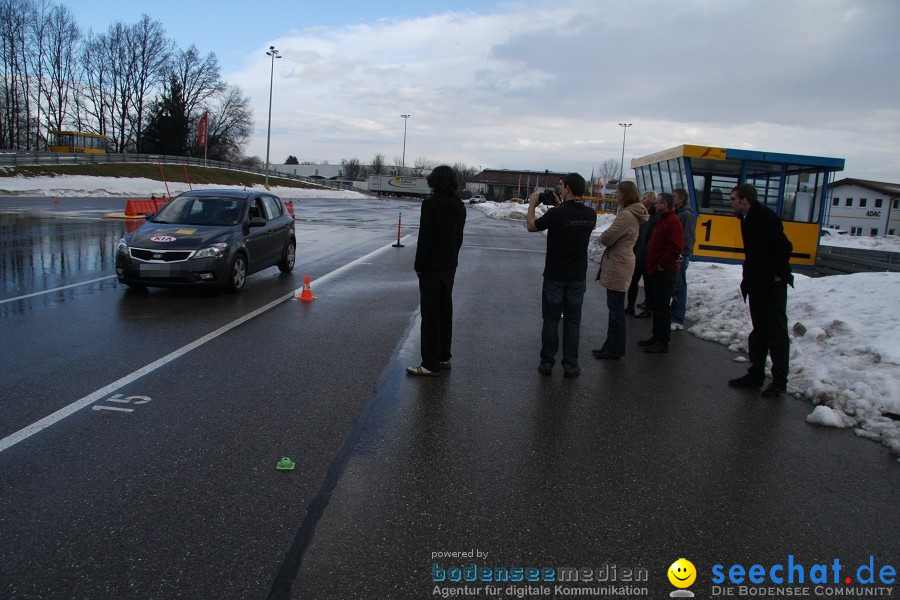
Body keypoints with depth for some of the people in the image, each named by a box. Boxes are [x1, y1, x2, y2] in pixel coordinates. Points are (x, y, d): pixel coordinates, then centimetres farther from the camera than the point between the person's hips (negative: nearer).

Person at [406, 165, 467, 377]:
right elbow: (459, 237, 11)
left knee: (430, 315, -3)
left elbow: (425, 237, -18)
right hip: (450, 266, 8)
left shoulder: (431, 203, -15)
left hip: (431, 267, -7)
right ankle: (444, 357, 25)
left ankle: (431, 364, 0)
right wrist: (451, 258, 16)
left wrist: (419, 265, -10)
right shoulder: (459, 206, 7)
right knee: (445, 312, 16)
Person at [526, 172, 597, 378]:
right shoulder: (591, 214, -3)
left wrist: (532, 205, 12)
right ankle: (570, 365, 14)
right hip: (578, 276, 3)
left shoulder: (557, 213, -17)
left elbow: (531, 226, -1)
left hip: (555, 276, -3)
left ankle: (547, 363, 14)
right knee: (572, 321, 10)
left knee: (551, 320, 7)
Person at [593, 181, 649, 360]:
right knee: (615, 308, 15)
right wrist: (607, 238, 1)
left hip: (618, 266, -11)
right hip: (618, 264, 11)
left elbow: (607, 238, -19)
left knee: (616, 309, -2)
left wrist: (602, 237, 1)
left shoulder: (626, 215, -19)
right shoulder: (633, 214, 14)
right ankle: (611, 346, 24)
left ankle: (615, 350, 6)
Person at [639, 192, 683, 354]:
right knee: (656, 306, 15)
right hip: (657, 270, 10)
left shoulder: (673, 222, -14)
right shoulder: (663, 220, 18)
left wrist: (662, 264, -18)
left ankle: (663, 343, -1)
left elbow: (676, 247, -24)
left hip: (664, 272, -10)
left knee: (661, 307, -6)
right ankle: (657, 336, 24)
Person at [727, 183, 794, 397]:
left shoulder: (765, 217, -18)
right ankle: (756, 375, 24)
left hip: (773, 285, -10)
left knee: (776, 333, -1)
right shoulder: (748, 219, 11)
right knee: (759, 331, 15)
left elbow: (784, 247, -22)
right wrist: (749, 278, 11)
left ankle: (779, 381, 7)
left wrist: (778, 274, -16)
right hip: (757, 284, 10)